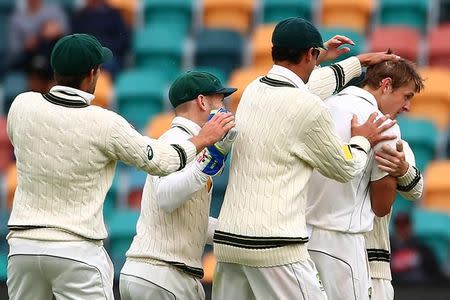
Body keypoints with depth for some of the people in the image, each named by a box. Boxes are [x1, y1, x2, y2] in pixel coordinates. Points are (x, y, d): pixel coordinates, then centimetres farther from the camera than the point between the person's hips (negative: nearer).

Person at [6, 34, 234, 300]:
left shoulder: (22, 106, -2)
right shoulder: (104, 124, -11)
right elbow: (161, 162, -1)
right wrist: (203, 139, 15)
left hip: (23, 244, 4)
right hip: (78, 251, -4)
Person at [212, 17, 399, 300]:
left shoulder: (253, 90, 11)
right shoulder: (308, 108, -11)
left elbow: (309, 84, 31)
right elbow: (346, 168, 4)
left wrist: (359, 62, 44)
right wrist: (362, 140, 24)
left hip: (228, 239, 8)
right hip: (276, 246, -8)